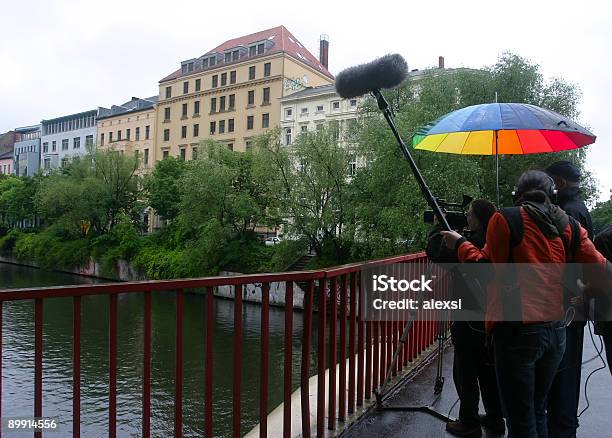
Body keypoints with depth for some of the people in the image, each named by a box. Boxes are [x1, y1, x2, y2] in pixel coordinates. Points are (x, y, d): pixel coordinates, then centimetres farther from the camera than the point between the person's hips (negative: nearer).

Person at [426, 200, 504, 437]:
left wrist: (439, 227, -4)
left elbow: (435, 251, -19)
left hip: (469, 321, -8)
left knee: (465, 373, 5)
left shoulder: (473, 244, -22)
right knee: (488, 370, 19)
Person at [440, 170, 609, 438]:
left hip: (518, 330, -6)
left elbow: (487, 268, -9)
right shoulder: (570, 226, 6)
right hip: (557, 331, 6)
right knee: (538, 412, 22)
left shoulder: (505, 219, -8)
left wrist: (460, 244, 4)